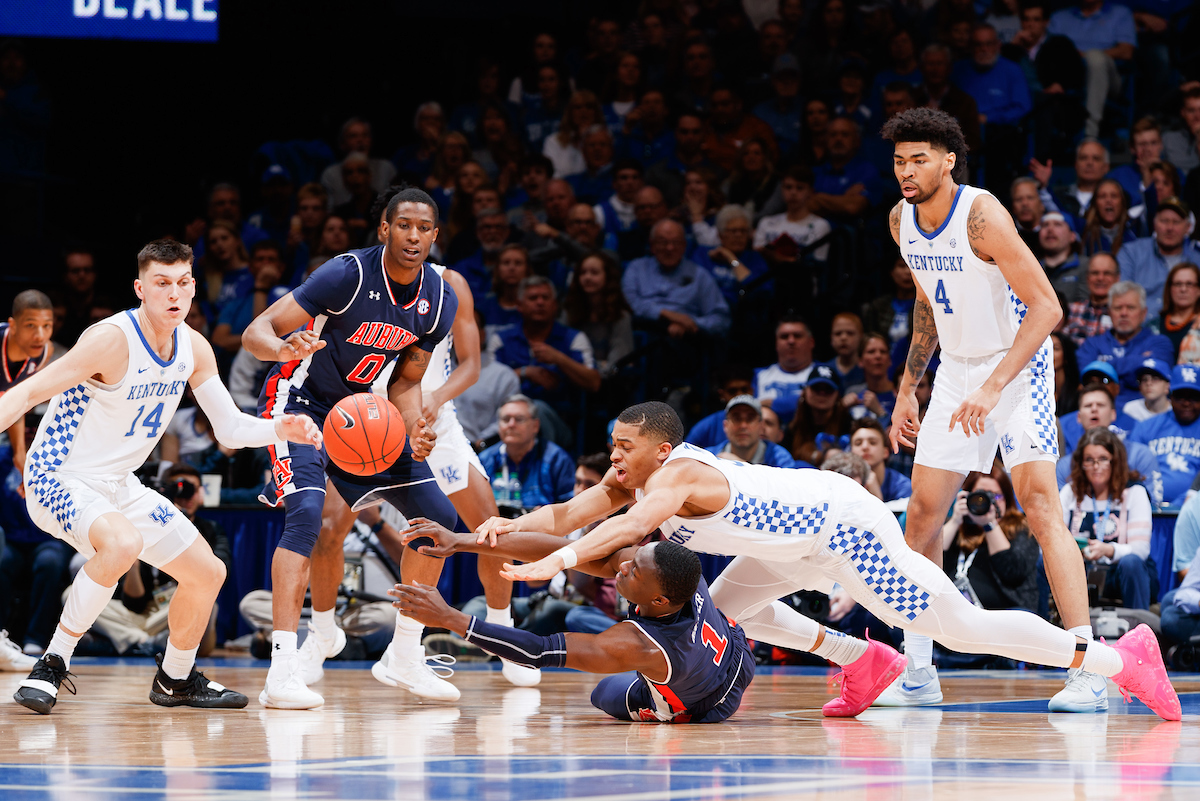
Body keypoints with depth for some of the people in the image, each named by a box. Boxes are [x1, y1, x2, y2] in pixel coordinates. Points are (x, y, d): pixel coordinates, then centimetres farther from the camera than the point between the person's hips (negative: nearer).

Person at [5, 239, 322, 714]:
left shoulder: (194, 349, -1)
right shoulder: (113, 340, -25)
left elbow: (230, 428, 5)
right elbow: (28, 393, -27)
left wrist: (282, 429, -14)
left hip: (119, 487, 8)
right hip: (59, 479, -8)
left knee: (208, 573, 11)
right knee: (123, 543, -38)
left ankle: (176, 680, 34)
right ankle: (52, 664, -25)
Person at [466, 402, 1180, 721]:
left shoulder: (681, 474, -23)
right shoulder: (631, 478, 5)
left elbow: (633, 526, -42)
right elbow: (567, 515, 2)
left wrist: (557, 562, -52)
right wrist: (513, 525, -16)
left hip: (848, 525, -10)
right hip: (810, 540, 10)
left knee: (962, 627, -10)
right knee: (726, 609, 17)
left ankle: (1119, 657, -6)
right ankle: (864, 663, 19)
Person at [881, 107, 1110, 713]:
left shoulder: (981, 216, -23)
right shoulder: (902, 221, 0)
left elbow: (1047, 308, -26)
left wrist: (994, 386, -32)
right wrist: (906, 390, 16)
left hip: (1017, 364, -7)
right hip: (957, 369, 7)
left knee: (1040, 505, -20)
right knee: (922, 515, 4)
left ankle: (1085, 669, -23)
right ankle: (917, 673, 14)